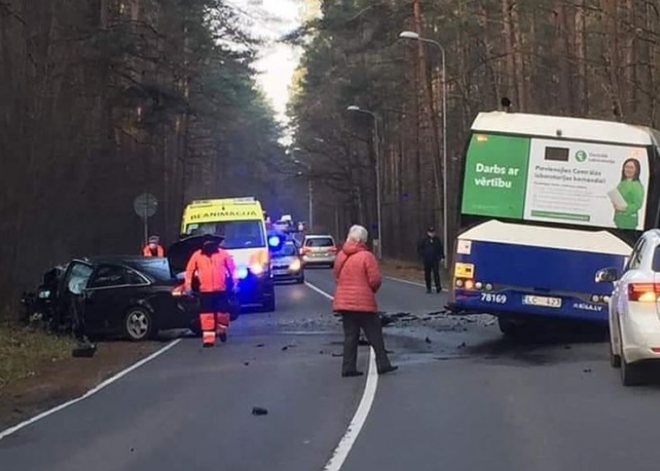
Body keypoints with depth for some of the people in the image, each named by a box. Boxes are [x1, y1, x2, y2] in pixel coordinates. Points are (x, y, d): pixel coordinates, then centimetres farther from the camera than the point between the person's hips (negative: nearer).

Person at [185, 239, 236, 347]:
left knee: (223, 311, 5)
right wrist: (188, 284, 1)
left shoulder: (223, 254, -1)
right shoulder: (197, 255, 0)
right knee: (207, 314, -3)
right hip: (205, 290, 0)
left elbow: (232, 268, 6)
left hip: (221, 289, 0)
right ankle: (208, 338, -1)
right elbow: (190, 270, 5)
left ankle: (221, 330, 34)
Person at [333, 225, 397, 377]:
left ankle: (348, 368, 7)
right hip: (363, 302, -6)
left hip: (343, 301, 6)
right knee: (375, 334, 4)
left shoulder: (341, 256, 6)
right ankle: (383, 364, 5)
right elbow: (375, 280, -13)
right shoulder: (366, 256, -11)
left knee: (350, 335, 10)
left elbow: (337, 277, 13)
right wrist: (372, 289, 7)